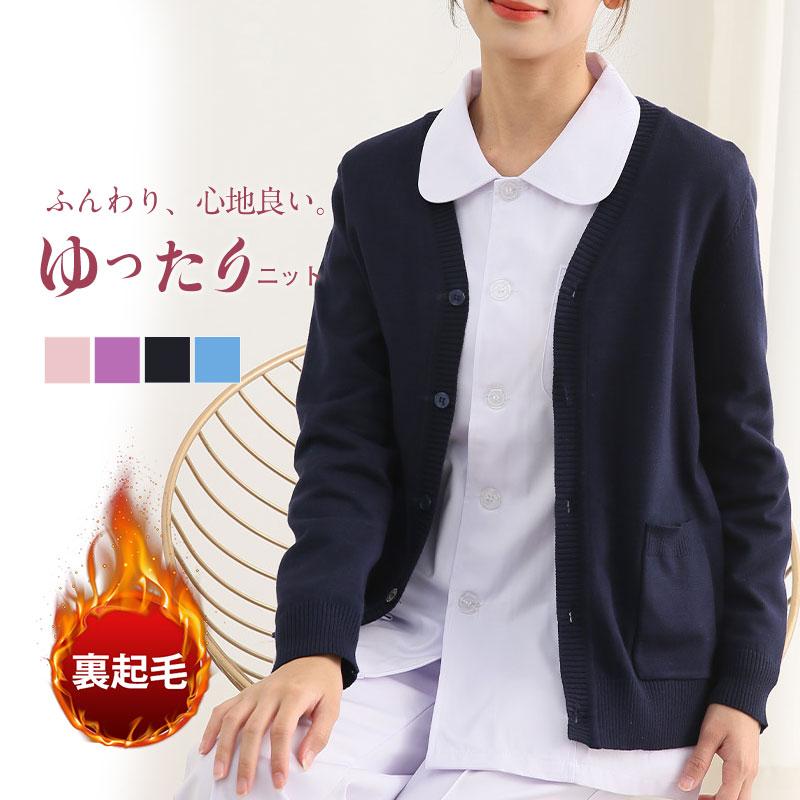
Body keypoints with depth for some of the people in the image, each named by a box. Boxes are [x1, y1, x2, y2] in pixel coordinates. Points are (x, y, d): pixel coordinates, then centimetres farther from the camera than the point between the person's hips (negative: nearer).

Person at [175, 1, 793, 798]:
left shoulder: (698, 181, -5)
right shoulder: (378, 179, 4)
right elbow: (345, 434, 0)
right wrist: (313, 643, -14)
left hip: (597, 666, -2)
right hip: (410, 635, 2)